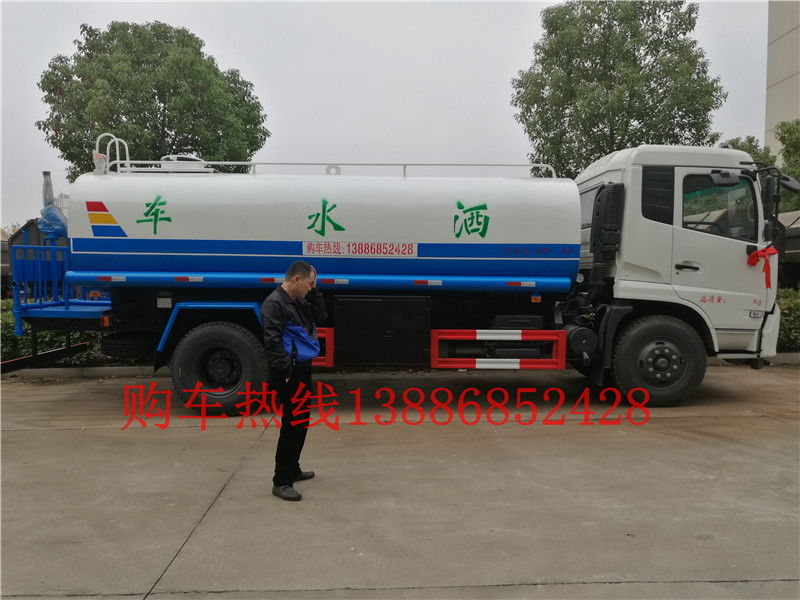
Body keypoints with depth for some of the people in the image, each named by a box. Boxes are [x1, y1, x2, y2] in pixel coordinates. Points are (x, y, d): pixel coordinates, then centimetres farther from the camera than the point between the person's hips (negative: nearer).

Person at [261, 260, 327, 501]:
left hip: (303, 369, 10)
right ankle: (281, 482, 1)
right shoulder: (274, 303, -16)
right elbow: (272, 342, -22)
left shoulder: (300, 301, 14)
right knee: (292, 425, -7)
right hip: (290, 373, -10)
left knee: (302, 421, 19)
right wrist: (287, 371, -22)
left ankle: (292, 469, 34)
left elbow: (320, 317, 16)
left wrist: (314, 291, 6)